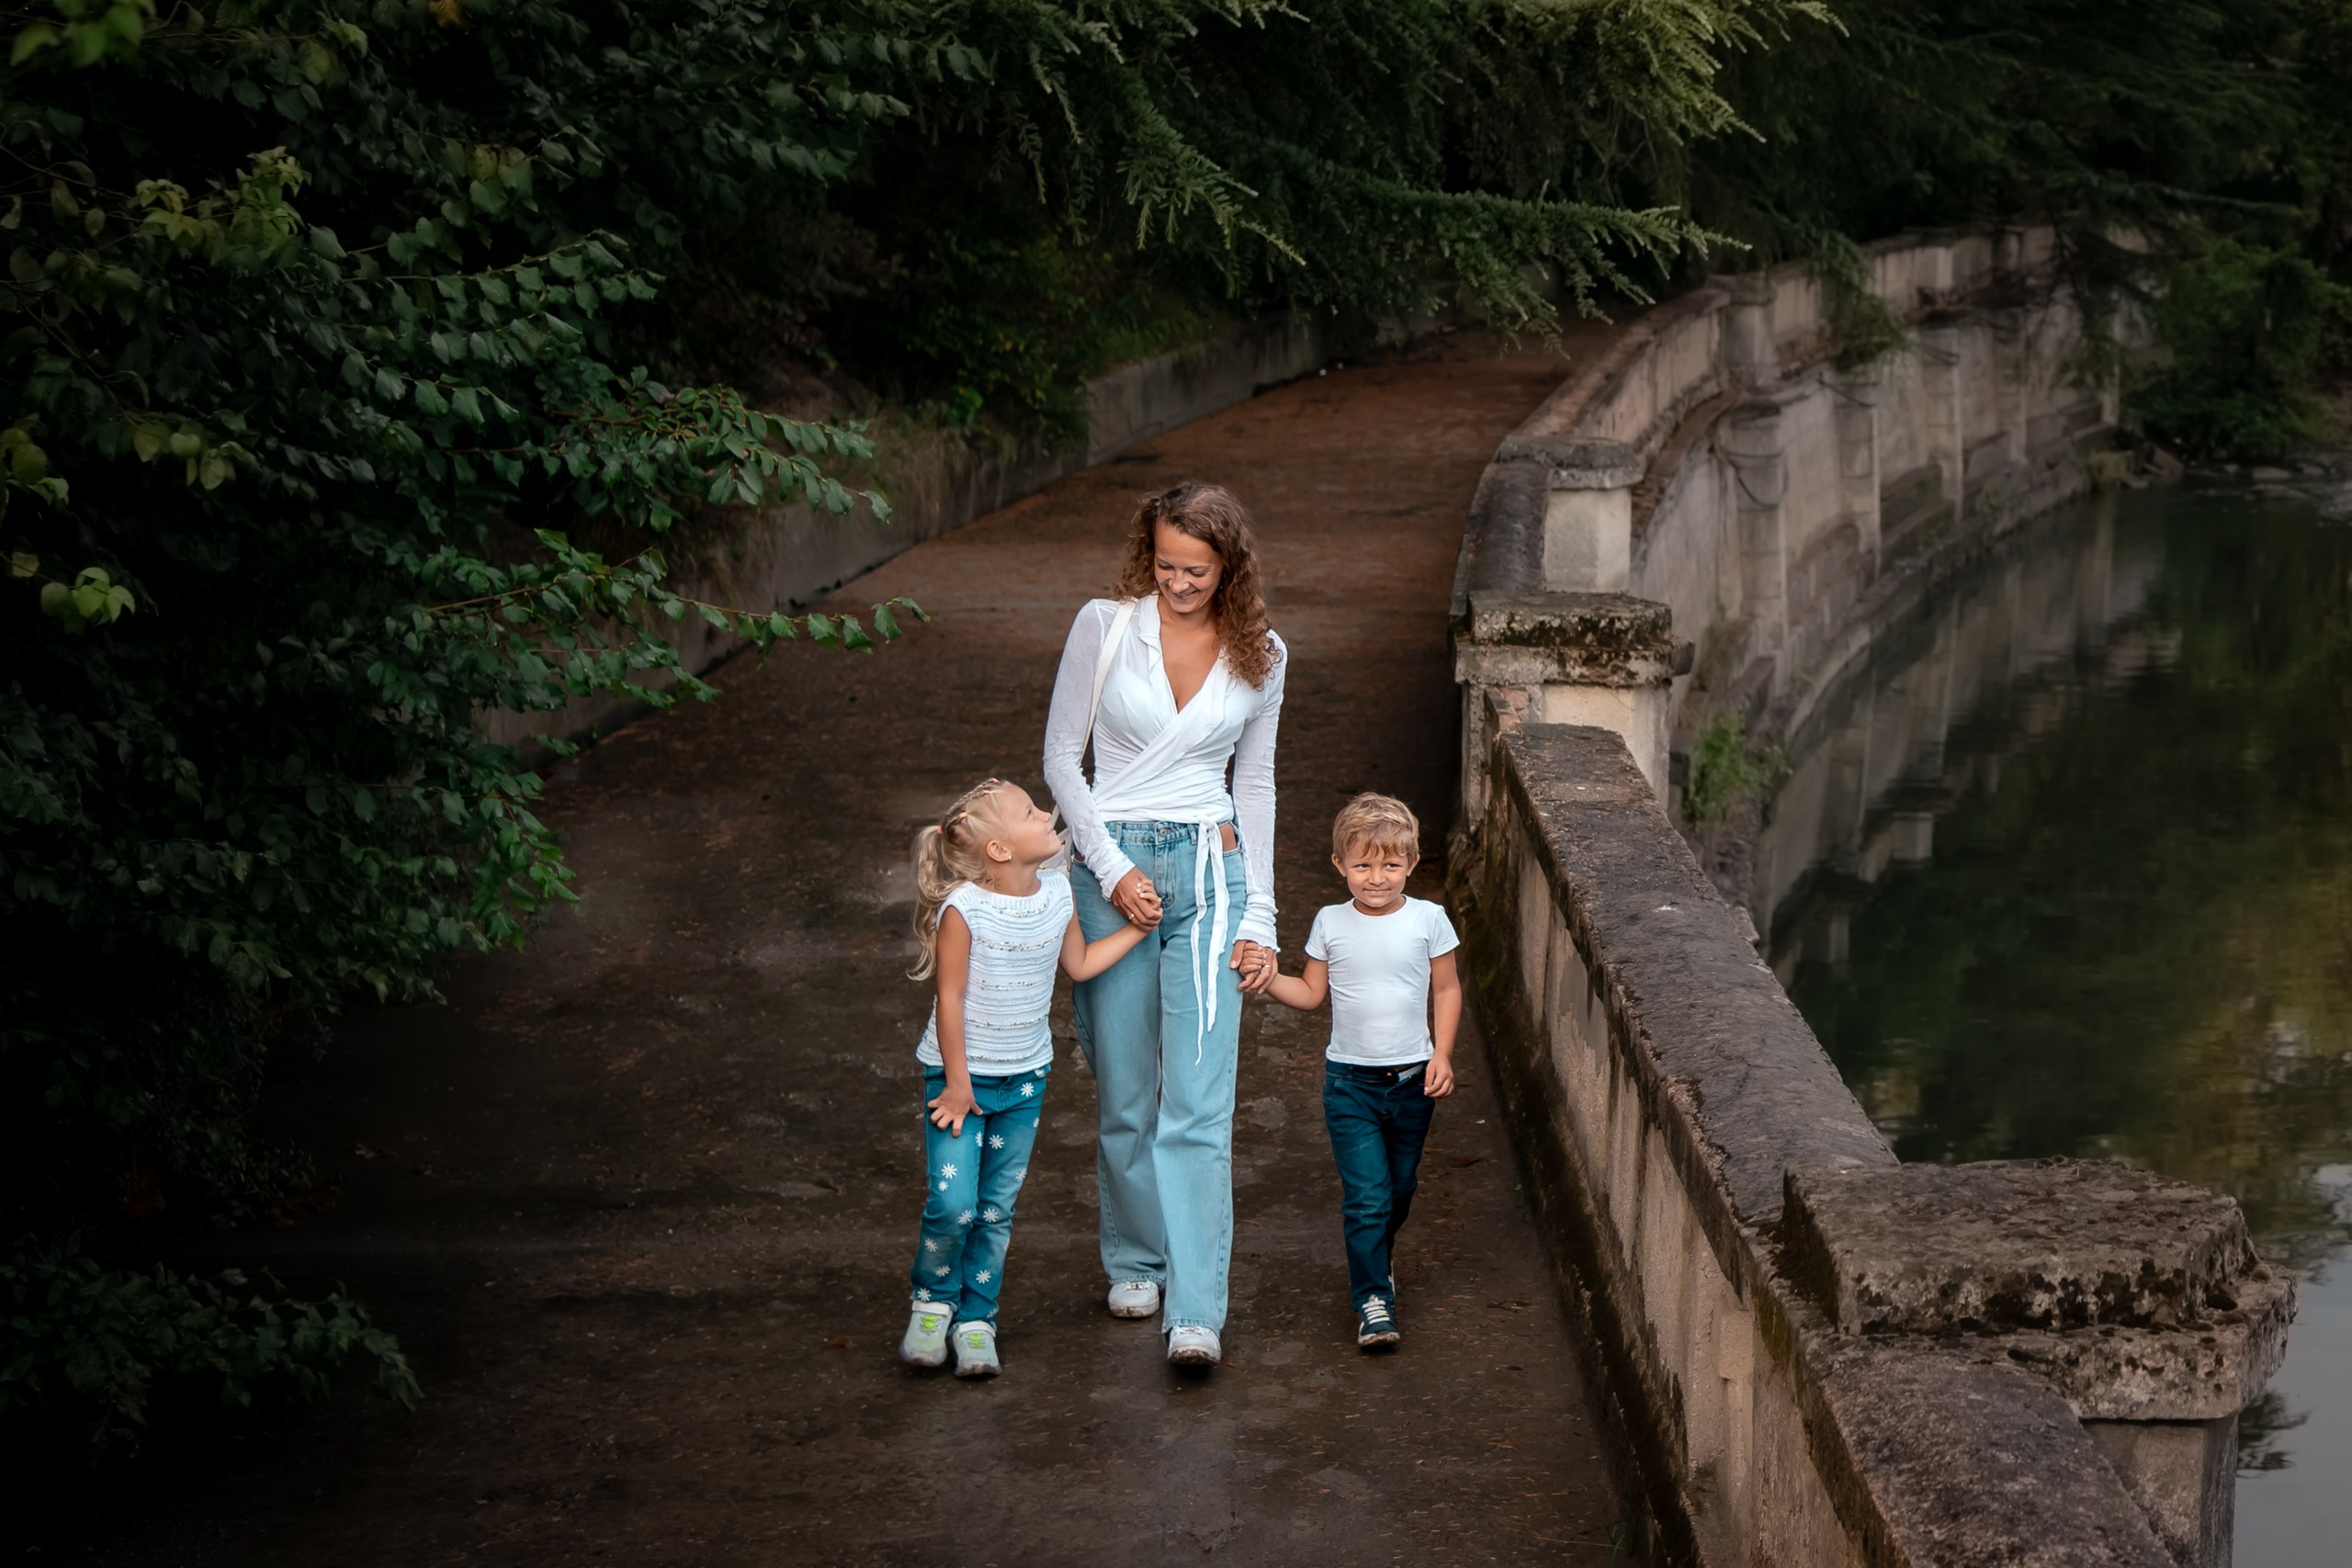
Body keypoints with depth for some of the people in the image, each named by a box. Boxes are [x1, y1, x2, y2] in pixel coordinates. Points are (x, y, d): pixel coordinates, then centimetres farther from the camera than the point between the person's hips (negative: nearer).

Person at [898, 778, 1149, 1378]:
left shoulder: (1056, 891, -2)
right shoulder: (962, 909, -21)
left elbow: (1079, 963, 13)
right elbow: (950, 1000, -16)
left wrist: (1138, 928, 9)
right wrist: (958, 1082, -13)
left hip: (1025, 1077, 5)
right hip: (961, 1073, -5)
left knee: (996, 1209, 8)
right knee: (952, 1204, -11)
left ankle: (976, 1321, 19)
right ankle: (932, 1303, 14)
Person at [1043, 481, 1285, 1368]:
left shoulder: (1261, 656, 4)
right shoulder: (1105, 627, -3)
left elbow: (1254, 785, 12)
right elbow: (1061, 756, 1)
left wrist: (1260, 917, 7)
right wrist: (1113, 867, -8)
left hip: (1210, 870, 0)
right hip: (1111, 867, 0)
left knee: (1198, 1104, -9)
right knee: (1125, 1096, 8)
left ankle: (1195, 1312, -12)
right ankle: (1136, 1261, 30)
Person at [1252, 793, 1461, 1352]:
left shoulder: (1427, 920, -4)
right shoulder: (1331, 923, -2)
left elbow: (1447, 990, 4)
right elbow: (1311, 992, 6)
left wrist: (1442, 1055, -4)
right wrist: (1269, 979, -11)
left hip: (1412, 1079, 1)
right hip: (1350, 1080, -1)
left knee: (1400, 1188, 16)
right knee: (1365, 1195, -8)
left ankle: (1375, 1259, 42)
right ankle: (1373, 1297, -2)